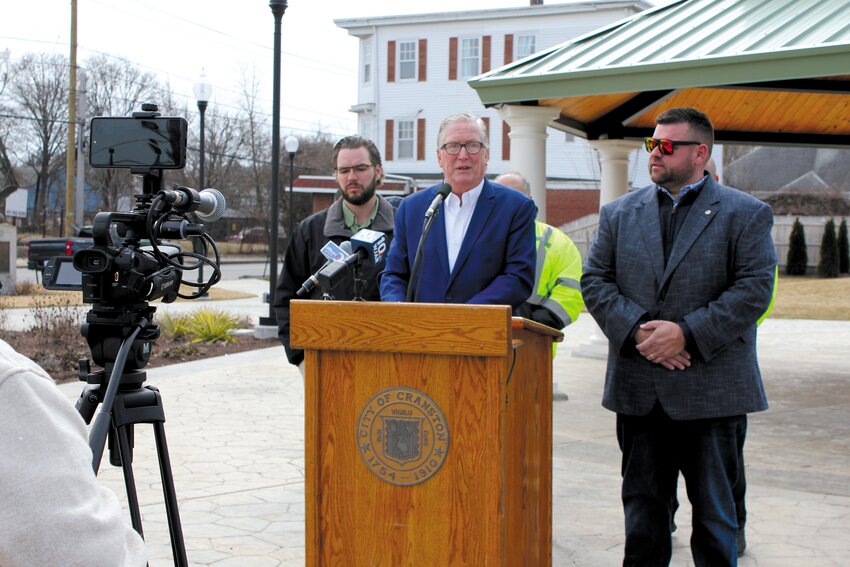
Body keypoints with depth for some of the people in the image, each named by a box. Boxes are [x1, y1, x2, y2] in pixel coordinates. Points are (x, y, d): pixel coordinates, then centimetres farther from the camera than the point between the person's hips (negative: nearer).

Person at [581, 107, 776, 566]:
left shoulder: (745, 214, 0)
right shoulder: (620, 213, 10)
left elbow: (755, 288, -9)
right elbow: (595, 281, 4)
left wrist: (687, 333, -17)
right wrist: (637, 331, -12)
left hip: (711, 390, -3)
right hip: (638, 390, 3)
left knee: (714, 507, 7)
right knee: (642, 503, 12)